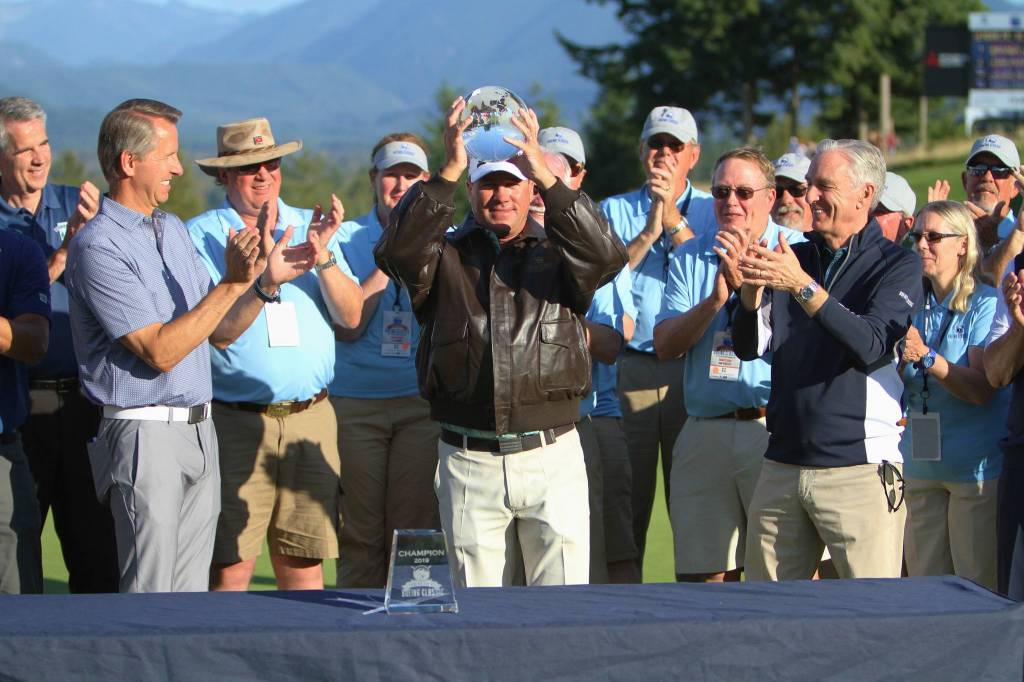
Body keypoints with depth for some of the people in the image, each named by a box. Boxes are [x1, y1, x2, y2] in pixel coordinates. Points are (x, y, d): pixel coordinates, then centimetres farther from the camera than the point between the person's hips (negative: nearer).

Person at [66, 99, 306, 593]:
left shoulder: (174, 230, 14)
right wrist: (233, 283, -20)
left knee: (191, 592, 9)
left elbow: (219, 331, 17)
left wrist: (267, 283, 2)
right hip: (145, 436, -8)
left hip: (199, 430, 8)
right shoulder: (99, 246, -12)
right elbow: (160, 351, -18)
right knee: (148, 602, -7)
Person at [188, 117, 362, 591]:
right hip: (235, 421, -3)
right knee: (229, 568, -6)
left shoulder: (311, 227, 13)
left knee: (304, 565, 4)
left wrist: (322, 258, -10)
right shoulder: (201, 235, 2)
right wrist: (265, 280, -22)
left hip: (310, 418, 3)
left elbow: (351, 316, 5)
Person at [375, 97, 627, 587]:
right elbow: (396, 251, -12)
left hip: (551, 459, -1)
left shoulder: (554, 255, 9)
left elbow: (606, 256, -13)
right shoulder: (446, 258, 9)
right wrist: (448, 173, -18)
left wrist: (545, 176, -20)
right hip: (468, 463, 1)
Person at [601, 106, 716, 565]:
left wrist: (675, 222, -9)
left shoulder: (712, 212, 11)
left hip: (693, 369, -1)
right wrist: (647, 233, -10)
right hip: (630, 368, 1)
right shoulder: (615, 211, 13)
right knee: (628, 499, 0)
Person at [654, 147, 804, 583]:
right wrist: (714, 300, -10)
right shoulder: (691, 257, 15)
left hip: (775, 430, -4)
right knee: (705, 577, 2)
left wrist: (746, 281, -16)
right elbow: (665, 345, 5)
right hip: (705, 431, 4)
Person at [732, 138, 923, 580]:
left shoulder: (897, 265, 0)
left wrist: (804, 287, -24)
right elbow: (750, 346, 7)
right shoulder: (796, 259, 15)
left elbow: (870, 346, -16)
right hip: (782, 466, 5)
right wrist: (752, 289, -12)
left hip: (859, 467, -5)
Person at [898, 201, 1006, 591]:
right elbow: (899, 390, 13)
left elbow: (982, 389, -16)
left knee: (978, 588, -5)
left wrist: (927, 357, -26)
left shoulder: (986, 304, -6)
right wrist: (899, 363, -7)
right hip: (922, 467, 6)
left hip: (977, 467, -6)